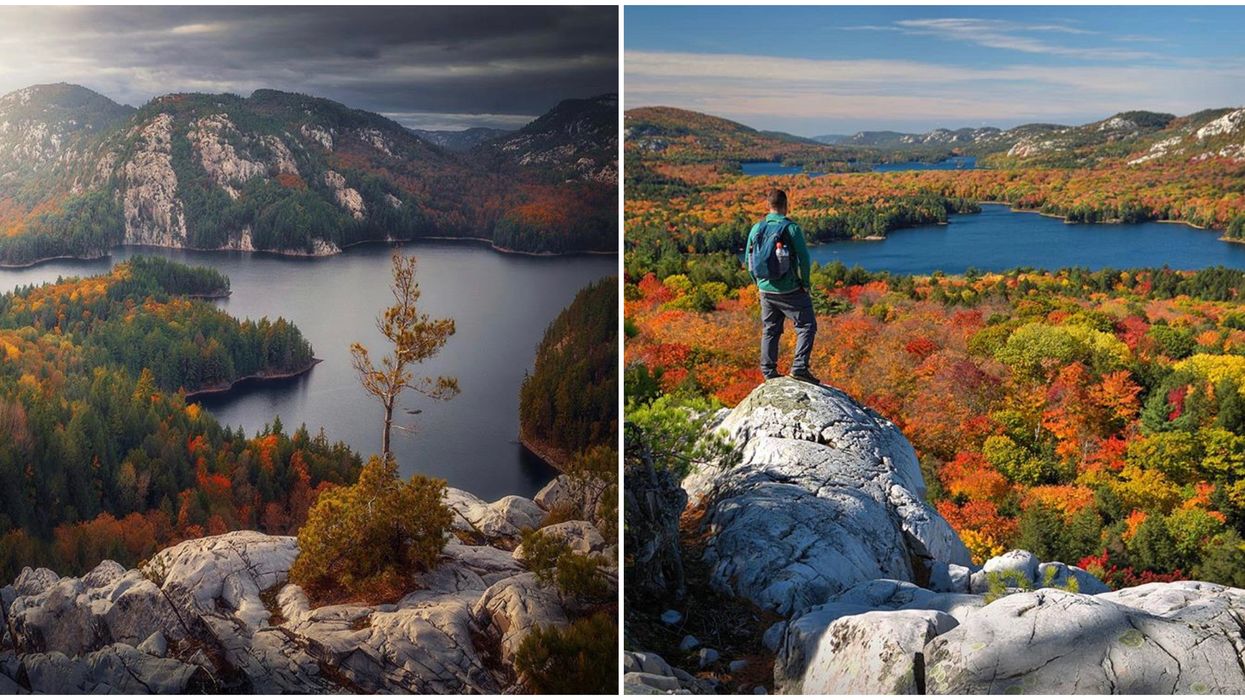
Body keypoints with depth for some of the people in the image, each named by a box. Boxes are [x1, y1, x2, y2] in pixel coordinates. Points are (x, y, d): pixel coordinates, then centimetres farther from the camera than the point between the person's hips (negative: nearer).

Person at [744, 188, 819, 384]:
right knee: (806, 326, 5)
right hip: (789, 290, -5)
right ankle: (799, 366, -7)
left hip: (766, 290, 5)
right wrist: (805, 284, 1)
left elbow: (748, 260, 7)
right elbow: (804, 258, -13)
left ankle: (769, 373, 18)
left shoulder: (757, 228, 2)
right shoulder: (791, 228, -12)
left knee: (770, 330, 16)